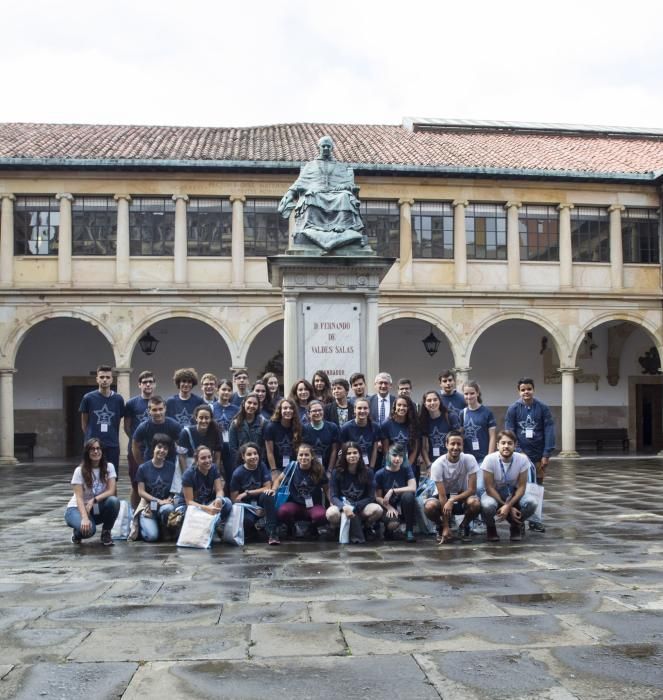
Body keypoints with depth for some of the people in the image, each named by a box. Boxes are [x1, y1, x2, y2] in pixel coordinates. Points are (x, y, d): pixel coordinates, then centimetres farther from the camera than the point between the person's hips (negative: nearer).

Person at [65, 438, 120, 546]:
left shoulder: (109, 467, -5)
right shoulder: (80, 470, -13)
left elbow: (111, 491, -13)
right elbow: (79, 497, -19)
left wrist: (93, 500, -28)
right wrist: (85, 518, -35)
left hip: (98, 509, 3)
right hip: (78, 508, -3)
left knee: (113, 501, -31)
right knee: (88, 529, -36)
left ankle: (106, 533, -6)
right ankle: (77, 533, 4)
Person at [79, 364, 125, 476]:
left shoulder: (118, 399, 3)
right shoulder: (88, 398, -1)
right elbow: (84, 422, 9)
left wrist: (113, 437, 10)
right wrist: (90, 437, 9)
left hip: (112, 446, 1)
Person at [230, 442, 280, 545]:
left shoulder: (262, 466, -4)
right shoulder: (238, 473, -11)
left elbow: (267, 488, -9)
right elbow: (234, 499, -10)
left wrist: (247, 493, -15)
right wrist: (253, 510, -20)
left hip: (260, 502, 2)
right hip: (246, 505, -2)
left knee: (267, 495, -32)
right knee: (247, 520, -35)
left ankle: (272, 533, -29)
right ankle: (255, 527, 3)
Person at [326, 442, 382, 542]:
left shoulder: (367, 472, -3)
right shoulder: (337, 473, -6)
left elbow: (370, 497, -6)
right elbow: (333, 497, -11)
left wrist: (353, 507, -20)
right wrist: (344, 507, -33)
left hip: (361, 507, 1)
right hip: (342, 506, -1)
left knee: (377, 510, -31)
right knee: (331, 513, -36)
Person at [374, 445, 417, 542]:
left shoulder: (406, 469, -4)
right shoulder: (380, 474, -7)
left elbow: (413, 488, -17)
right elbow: (378, 497, -4)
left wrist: (392, 491, -22)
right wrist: (389, 508, -20)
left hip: (403, 506, 1)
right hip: (388, 506, -1)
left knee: (408, 495, -33)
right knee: (393, 524, -34)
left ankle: (409, 531, -18)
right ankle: (389, 529, 8)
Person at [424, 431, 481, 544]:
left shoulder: (469, 459, -20)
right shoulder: (438, 464, -22)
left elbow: (472, 489, -19)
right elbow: (442, 495, -22)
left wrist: (452, 500, -33)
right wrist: (446, 527, -23)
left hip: (463, 496, 0)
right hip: (445, 496, 0)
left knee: (475, 503, -34)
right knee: (429, 506, -33)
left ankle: (464, 526, 0)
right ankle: (443, 527, 2)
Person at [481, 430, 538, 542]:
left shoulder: (522, 459, -18)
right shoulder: (490, 459, -23)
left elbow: (521, 486, -14)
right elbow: (489, 487, -19)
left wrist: (508, 506, -28)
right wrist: (510, 508, -23)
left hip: (513, 494, 2)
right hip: (494, 494, -2)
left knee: (531, 503, -28)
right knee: (487, 505, -36)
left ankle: (515, 526, 3)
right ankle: (490, 528, 0)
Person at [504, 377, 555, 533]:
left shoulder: (542, 408, -3)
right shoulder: (513, 409, -3)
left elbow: (549, 431, -4)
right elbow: (509, 433, -3)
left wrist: (546, 454, -9)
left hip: (539, 455, 1)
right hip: (520, 454, -1)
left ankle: (534, 519, 16)